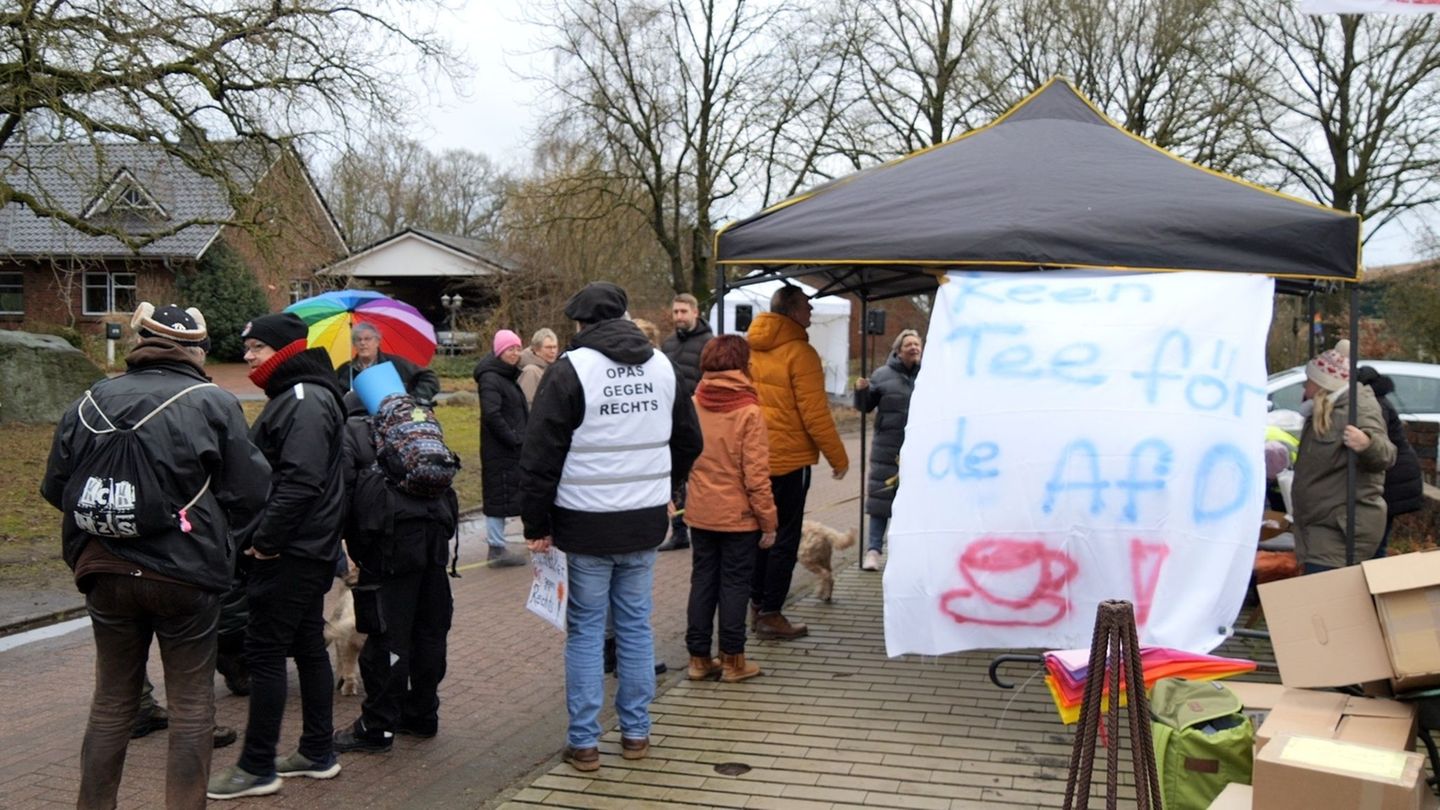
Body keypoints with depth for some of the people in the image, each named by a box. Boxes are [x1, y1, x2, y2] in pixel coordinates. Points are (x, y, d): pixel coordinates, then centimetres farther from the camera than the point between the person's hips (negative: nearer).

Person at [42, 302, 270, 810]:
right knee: (191, 704, 9)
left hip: (106, 573, 4)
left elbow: (56, 488, 3)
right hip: (186, 576, -4)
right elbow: (249, 492, -9)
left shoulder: (91, 403, 0)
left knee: (111, 701, 18)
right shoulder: (213, 404, -10)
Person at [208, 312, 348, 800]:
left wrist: (265, 538, -21)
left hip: (290, 554, -11)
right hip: (308, 549, 11)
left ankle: (257, 768, 2)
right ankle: (318, 753, 24)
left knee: (265, 651, -5)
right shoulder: (294, 397, 16)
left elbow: (299, 482, -26)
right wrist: (263, 536, 14)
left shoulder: (305, 402, -17)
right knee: (308, 647, 15)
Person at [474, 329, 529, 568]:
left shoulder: (509, 376, 17)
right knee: (499, 496, -5)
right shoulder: (490, 378, -14)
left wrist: (521, 438, 10)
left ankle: (497, 547, 18)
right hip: (499, 450, -10)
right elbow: (492, 415, -22)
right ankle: (497, 549, 1)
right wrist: (514, 439, -18)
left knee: (504, 496, 12)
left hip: (513, 449, 10)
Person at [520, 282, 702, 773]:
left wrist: (536, 523, -4)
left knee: (585, 630, 4)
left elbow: (541, 452, -11)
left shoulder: (571, 368, -10)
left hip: (586, 524, -4)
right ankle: (636, 733, 20)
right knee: (636, 626, 13)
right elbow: (689, 441, 16)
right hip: (645, 522, 4)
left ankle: (584, 742, 8)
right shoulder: (662, 366, 8)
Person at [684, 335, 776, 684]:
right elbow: (756, 473, -15)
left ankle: (699, 657, 18)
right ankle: (732, 660, 12)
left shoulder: (693, 406, -2)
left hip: (700, 514, 4)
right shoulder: (748, 411, -14)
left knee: (702, 581, 12)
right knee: (734, 583, 6)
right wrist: (768, 521, -8)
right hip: (739, 515, -4)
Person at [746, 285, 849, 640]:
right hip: (789, 459, -7)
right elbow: (815, 414, -15)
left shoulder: (749, 351, 5)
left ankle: (757, 605, 24)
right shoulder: (799, 353, -15)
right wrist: (838, 457, -5)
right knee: (785, 538, 1)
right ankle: (770, 614, 4)